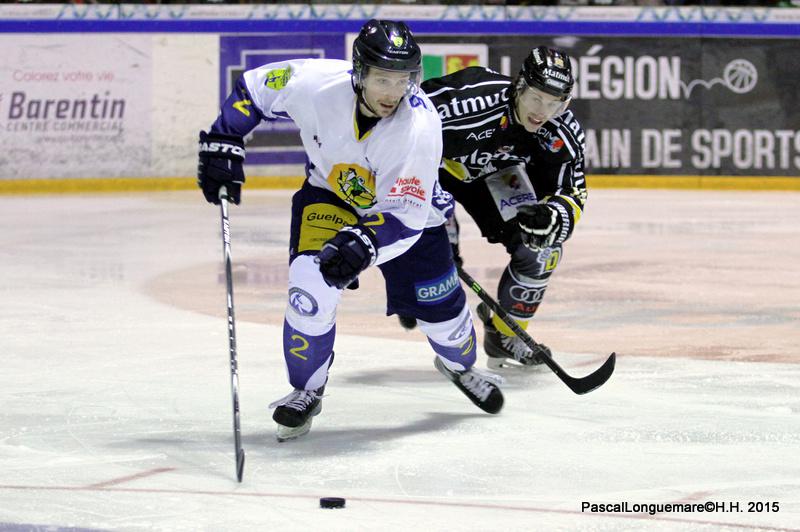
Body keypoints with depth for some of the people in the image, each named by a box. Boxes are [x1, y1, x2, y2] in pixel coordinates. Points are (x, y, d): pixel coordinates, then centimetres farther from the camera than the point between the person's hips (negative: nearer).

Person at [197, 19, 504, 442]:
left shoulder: (420, 125, -36)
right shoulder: (316, 83, -32)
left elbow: (406, 215, -37)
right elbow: (254, 88, -11)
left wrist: (364, 243, -54)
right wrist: (222, 145, -13)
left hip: (407, 204, -1)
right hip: (329, 193, 1)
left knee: (440, 308, 5)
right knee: (311, 287, -22)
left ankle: (459, 364, 42)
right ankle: (306, 391, 2)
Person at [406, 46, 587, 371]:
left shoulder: (563, 133, -25)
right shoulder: (468, 100, -42)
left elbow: (571, 197, -17)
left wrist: (553, 216, -42)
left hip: (493, 169, 4)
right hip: (428, 158, -4)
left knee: (542, 250, -5)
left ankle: (504, 336, 17)